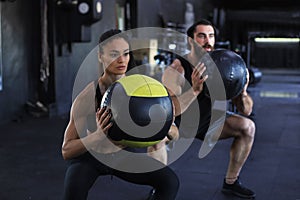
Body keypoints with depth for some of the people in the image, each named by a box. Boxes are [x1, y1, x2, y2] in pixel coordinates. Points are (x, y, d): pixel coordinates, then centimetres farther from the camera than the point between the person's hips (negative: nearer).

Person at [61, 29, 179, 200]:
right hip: (89, 156, -4)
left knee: (170, 181, -11)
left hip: (122, 153, 4)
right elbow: (66, 151, -25)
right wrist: (98, 135, -44)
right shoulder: (88, 96, -26)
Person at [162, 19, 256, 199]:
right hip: (178, 125, -5)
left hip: (207, 120, 6)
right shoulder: (177, 69, -27)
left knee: (248, 126, -6)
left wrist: (242, 91, -31)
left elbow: (246, 111, -9)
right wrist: (195, 90, -51)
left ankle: (230, 182, 11)